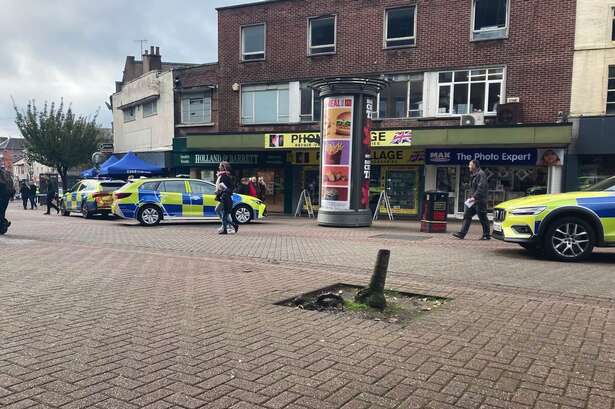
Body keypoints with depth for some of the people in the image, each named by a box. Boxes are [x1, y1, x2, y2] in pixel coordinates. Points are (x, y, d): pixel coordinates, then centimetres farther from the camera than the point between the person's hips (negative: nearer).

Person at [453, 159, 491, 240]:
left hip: (479, 201, -10)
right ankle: (462, 233, 2)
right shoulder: (474, 175, 19)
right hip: (473, 201, 10)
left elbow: (481, 188, -21)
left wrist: (474, 197, -24)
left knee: (483, 218, -1)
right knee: (467, 215, 3)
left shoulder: (481, 174, -13)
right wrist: (471, 197, 14)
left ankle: (487, 235, 9)